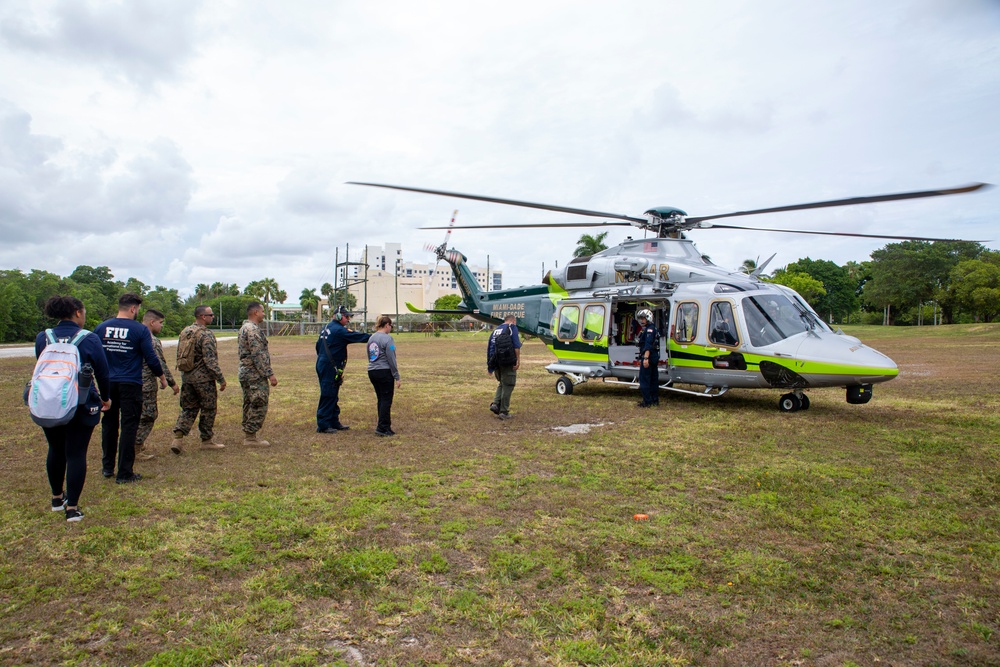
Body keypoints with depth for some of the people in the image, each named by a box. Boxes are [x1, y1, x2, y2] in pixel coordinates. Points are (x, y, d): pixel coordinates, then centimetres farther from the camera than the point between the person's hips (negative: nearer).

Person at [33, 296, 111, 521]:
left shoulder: (42, 338, 1)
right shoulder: (89, 339, -10)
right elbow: (102, 373, -4)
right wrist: (106, 397, 12)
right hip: (81, 407, -4)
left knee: (55, 450, 20)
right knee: (76, 453, 1)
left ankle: (57, 498, 35)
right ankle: (72, 507, 2)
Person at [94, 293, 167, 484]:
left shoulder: (101, 328, 2)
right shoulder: (140, 330, -11)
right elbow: (151, 358, -9)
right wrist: (162, 377, 6)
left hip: (108, 384, 5)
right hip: (130, 385, -4)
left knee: (109, 425, 18)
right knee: (128, 427, 2)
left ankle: (107, 468, 27)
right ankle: (124, 474, 5)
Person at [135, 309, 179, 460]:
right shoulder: (152, 341, -17)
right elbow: (161, 365, -18)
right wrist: (172, 383, -10)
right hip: (146, 385, -9)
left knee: (146, 414, 20)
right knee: (147, 416, 1)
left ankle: (139, 444, 27)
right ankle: (136, 449, 5)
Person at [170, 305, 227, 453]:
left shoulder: (185, 331, 9)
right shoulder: (206, 334, -17)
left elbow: (179, 355, 17)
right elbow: (210, 361, -21)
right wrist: (221, 379, -16)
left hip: (186, 376, 7)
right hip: (203, 378, -7)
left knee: (188, 408, 14)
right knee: (208, 409, 6)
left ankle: (178, 437, 0)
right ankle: (207, 440, 15)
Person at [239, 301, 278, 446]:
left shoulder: (244, 328, 16)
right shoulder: (253, 329, -17)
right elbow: (258, 355, -23)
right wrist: (270, 374, -20)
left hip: (245, 373, 11)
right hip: (255, 375, -11)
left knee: (249, 405, 15)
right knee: (259, 405, -5)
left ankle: (247, 434, 21)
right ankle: (251, 437, -1)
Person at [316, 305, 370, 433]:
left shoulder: (327, 328, 15)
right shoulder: (339, 330, -14)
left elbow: (318, 345, 20)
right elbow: (357, 336, -16)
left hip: (322, 364, 10)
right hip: (330, 368, -10)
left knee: (332, 396, 15)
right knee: (328, 396, -5)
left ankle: (334, 422, 22)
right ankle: (323, 425, 0)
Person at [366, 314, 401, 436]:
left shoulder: (371, 338, 11)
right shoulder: (387, 338, -13)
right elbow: (391, 359, -13)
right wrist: (397, 377, -8)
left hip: (372, 372, 8)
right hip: (384, 372, -8)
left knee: (381, 399, 15)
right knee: (386, 400, 0)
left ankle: (384, 425, 22)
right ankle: (382, 428, 1)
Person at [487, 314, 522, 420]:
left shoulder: (496, 330, 19)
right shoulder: (512, 327, -1)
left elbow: (489, 347, 20)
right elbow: (516, 345, -14)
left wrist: (489, 364, 24)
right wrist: (518, 360, -14)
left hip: (496, 362, 6)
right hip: (508, 361, -6)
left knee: (501, 383, 23)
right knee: (508, 385, 3)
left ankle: (495, 404, 8)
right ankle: (503, 412, 5)